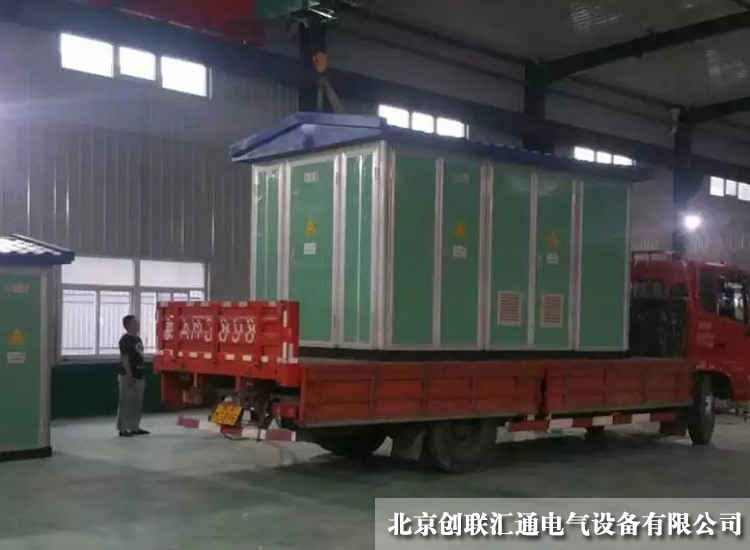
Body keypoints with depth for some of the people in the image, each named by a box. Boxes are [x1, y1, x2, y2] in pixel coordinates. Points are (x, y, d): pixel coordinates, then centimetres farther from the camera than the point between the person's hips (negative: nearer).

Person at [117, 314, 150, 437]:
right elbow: (125, 358, -17)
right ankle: (123, 429, 0)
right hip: (128, 376, -9)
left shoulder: (137, 339, 15)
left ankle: (135, 427, 20)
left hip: (138, 376, 9)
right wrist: (129, 375, -21)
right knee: (126, 403, -5)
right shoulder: (125, 339, -12)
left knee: (137, 403, 12)